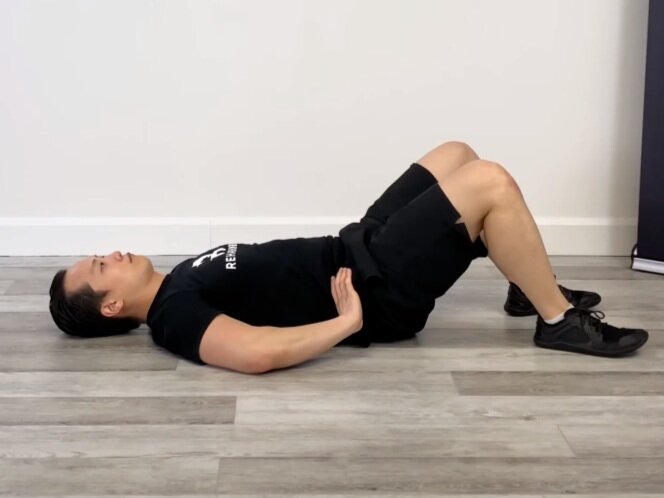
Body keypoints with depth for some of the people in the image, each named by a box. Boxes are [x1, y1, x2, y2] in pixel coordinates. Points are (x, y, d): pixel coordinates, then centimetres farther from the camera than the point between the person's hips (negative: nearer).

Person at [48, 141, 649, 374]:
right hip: (377, 290, -10)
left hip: (354, 250, 10)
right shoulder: (177, 317, -19)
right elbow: (259, 351, -36)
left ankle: (532, 286, 21)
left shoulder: (185, 281, 12)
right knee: (491, 182, -20)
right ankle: (561, 321, -5)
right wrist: (349, 321, -28)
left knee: (456, 154, 14)